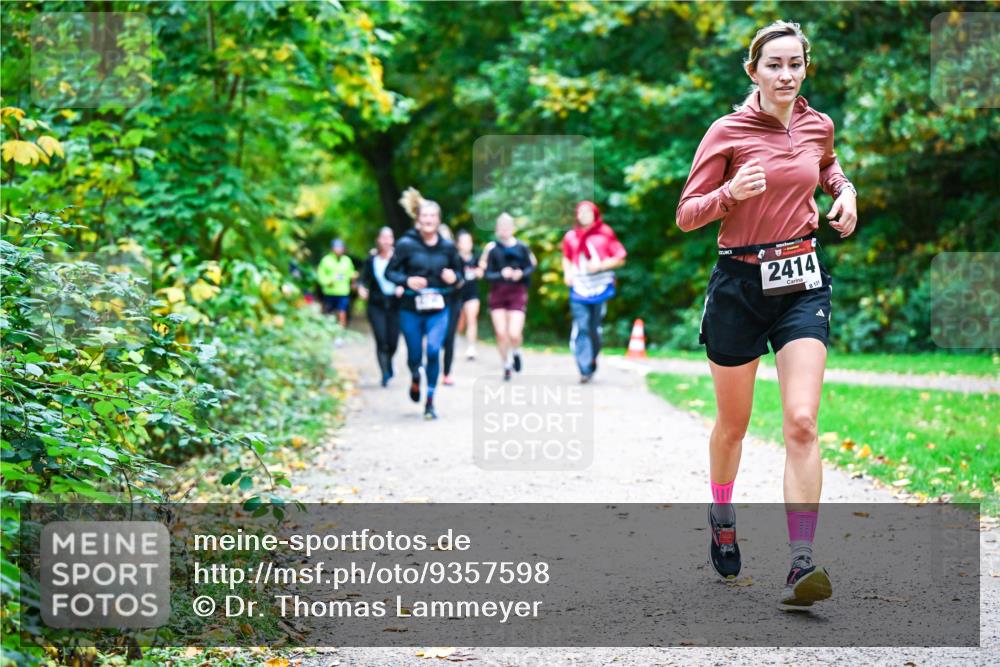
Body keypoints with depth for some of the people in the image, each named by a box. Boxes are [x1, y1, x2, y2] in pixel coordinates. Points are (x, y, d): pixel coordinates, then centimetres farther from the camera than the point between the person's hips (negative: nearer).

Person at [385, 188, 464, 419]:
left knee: (434, 351, -15)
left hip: (438, 309, 1)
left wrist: (454, 278, -9)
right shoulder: (406, 244, -5)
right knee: (414, 355, 8)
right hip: (411, 309, -1)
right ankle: (415, 379, 45)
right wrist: (407, 281, -19)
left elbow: (458, 274, 14)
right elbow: (389, 272, -1)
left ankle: (430, 402, -3)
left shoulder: (447, 247, 2)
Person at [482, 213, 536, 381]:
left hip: (517, 293, -1)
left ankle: (516, 352, 23)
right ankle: (506, 366, 21)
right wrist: (501, 275, -21)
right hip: (497, 294, 1)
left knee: (514, 334, -12)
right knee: (501, 333, 1)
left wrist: (522, 274, -14)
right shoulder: (492, 248, -3)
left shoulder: (521, 248, -1)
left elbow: (531, 267, 7)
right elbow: (486, 274, -4)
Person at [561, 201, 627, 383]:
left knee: (595, 329, 4)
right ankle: (585, 370, -11)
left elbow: (620, 258, 2)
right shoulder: (571, 237, 9)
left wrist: (600, 266, -11)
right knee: (581, 328, -10)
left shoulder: (605, 234, 1)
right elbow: (566, 258, 25)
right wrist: (567, 272, 5)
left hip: (600, 288, -1)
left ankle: (592, 359, 28)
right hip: (579, 288, 1)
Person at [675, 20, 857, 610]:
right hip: (740, 284, -2)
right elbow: (687, 214, -5)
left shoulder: (818, 126, 5)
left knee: (802, 422, -14)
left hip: (801, 283, 2)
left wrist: (845, 191, 8)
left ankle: (802, 566, -18)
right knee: (733, 423, 12)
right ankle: (722, 517, 41)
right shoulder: (728, 131, -7)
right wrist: (731, 193, -24)